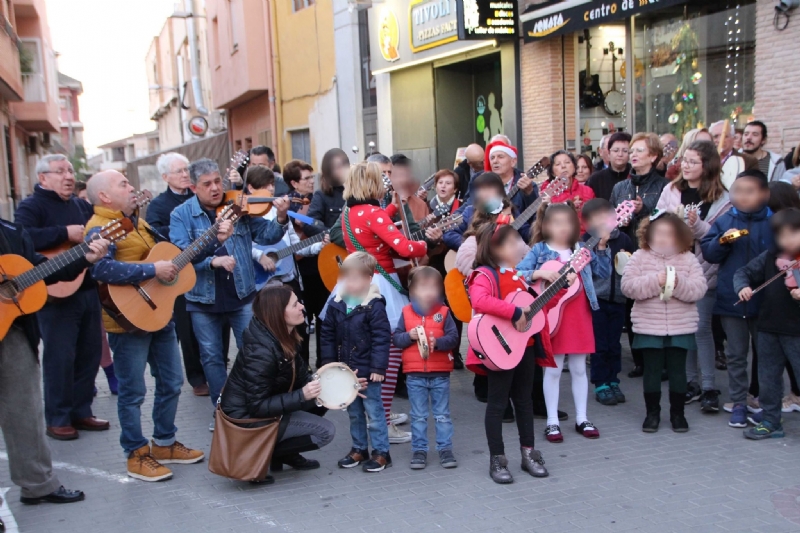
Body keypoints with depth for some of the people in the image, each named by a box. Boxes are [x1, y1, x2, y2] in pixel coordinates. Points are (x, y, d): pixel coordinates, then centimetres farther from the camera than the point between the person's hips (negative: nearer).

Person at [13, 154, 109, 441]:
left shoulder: (81, 205, 16)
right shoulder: (32, 206, -6)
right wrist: (65, 233, -26)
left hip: (88, 290, 7)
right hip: (56, 294, -7)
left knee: (89, 353, 11)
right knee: (60, 357, -2)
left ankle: (81, 411, 23)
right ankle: (57, 419, 10)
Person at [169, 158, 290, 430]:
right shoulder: (181, 215, -6)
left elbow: (267, 236, -6)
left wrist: (281, 219, -25)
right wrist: (213, 261, -30)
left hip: (242, 295, 0)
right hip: (203, 299, 0)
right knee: (212, 357, 12)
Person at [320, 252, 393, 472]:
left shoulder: (374, 305, -15)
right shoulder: (336, 304, 2)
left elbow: (382, 338, -16)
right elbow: (328, 335, 8)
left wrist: (378, 367, -18)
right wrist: (328, 363, 4)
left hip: (368, 371, -6)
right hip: (345, 370, 6)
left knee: (374, 412, 4)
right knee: (354, 413, 18)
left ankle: (381, 452, 16)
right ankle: (359, 449, 31)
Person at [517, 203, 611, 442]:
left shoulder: (581, 249, 8)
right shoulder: (539, 250, -2)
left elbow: (604, 273, 6)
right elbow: (517, 274, -10)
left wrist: (602, 247, -4)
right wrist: (540, 273, -23)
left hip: (579, 315, 4)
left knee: (579, 368, 12)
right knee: (553, 369, 4)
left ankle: (581, 419, 23)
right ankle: (552, 422, 13)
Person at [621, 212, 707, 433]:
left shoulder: (688, 259, 3)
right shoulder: (639, 257, 0)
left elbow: (699, 289, -5)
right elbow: (628, 286, -10)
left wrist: (679, 284, -23)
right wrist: (655, 281, -21)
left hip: (681, 327, 1)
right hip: (649, 326, -1)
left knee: (677, 370, 7)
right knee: (652, 369, 5)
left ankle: (677, 413, 20)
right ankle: (652, 412, 18)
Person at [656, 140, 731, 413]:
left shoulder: (721, 198, -3)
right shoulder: (671, 191, 5)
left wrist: (698, 226, -21)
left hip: (704, 270, -3)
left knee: (702, 327, -4)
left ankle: (709, 387, 5)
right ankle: (690, 382, 21)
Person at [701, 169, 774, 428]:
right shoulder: (724, 221, 3)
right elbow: (707, 252, 2)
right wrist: (722, 240, -15)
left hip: (764, 300, -1)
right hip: (731, 299, 2)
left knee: (766, 353, 10)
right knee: (736, 354, 10)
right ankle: (739, 403, 20)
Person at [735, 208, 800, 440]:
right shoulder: (769, 257, 3)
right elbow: (744, 272, 5)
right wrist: (742, 286, -15)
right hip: (769, 327, 5)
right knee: (768, 378, 14)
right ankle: (770, 422, 28)